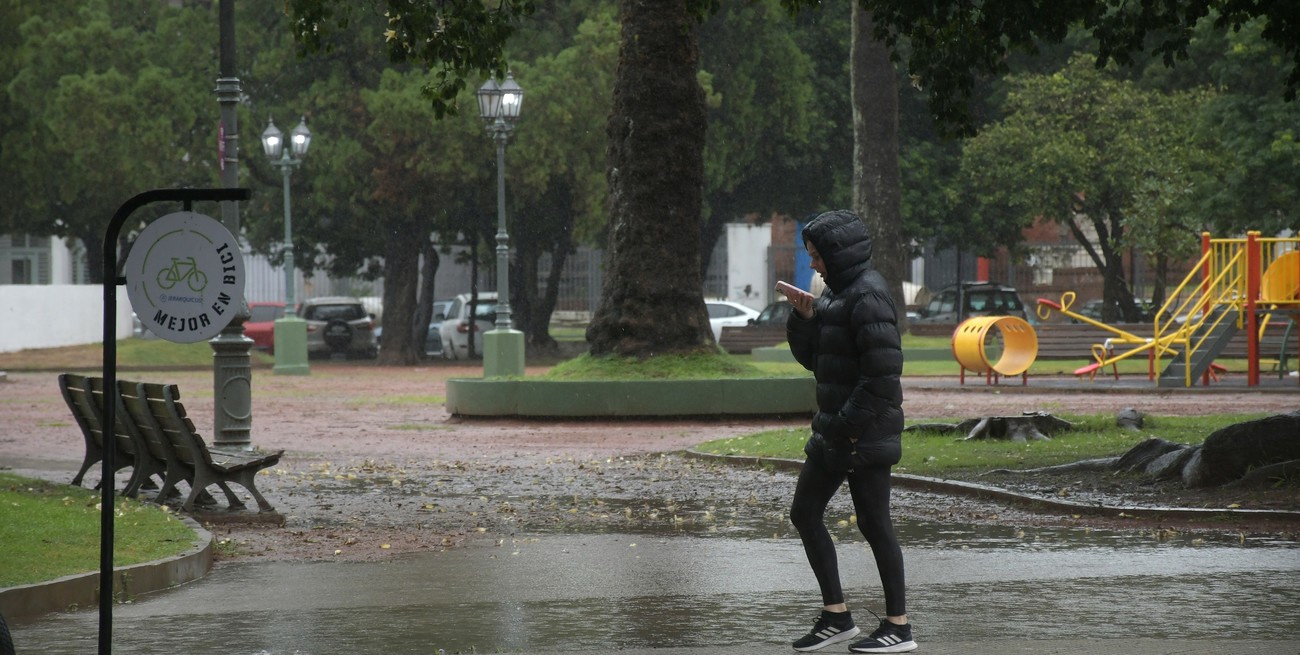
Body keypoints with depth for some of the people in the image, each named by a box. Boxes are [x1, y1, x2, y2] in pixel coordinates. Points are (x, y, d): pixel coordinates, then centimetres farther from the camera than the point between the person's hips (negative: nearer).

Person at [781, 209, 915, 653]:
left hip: (864, 433, -10)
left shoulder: (867, 297, -17)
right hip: (836, 430, 10)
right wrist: (803, 317, 3)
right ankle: (836, 615, 16)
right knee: (804, 513, 11)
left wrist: (851, 423, -21)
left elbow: (883, 371, -24)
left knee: (873, 525, -3)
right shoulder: (836, 292, 13)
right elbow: (812, 358, 19)